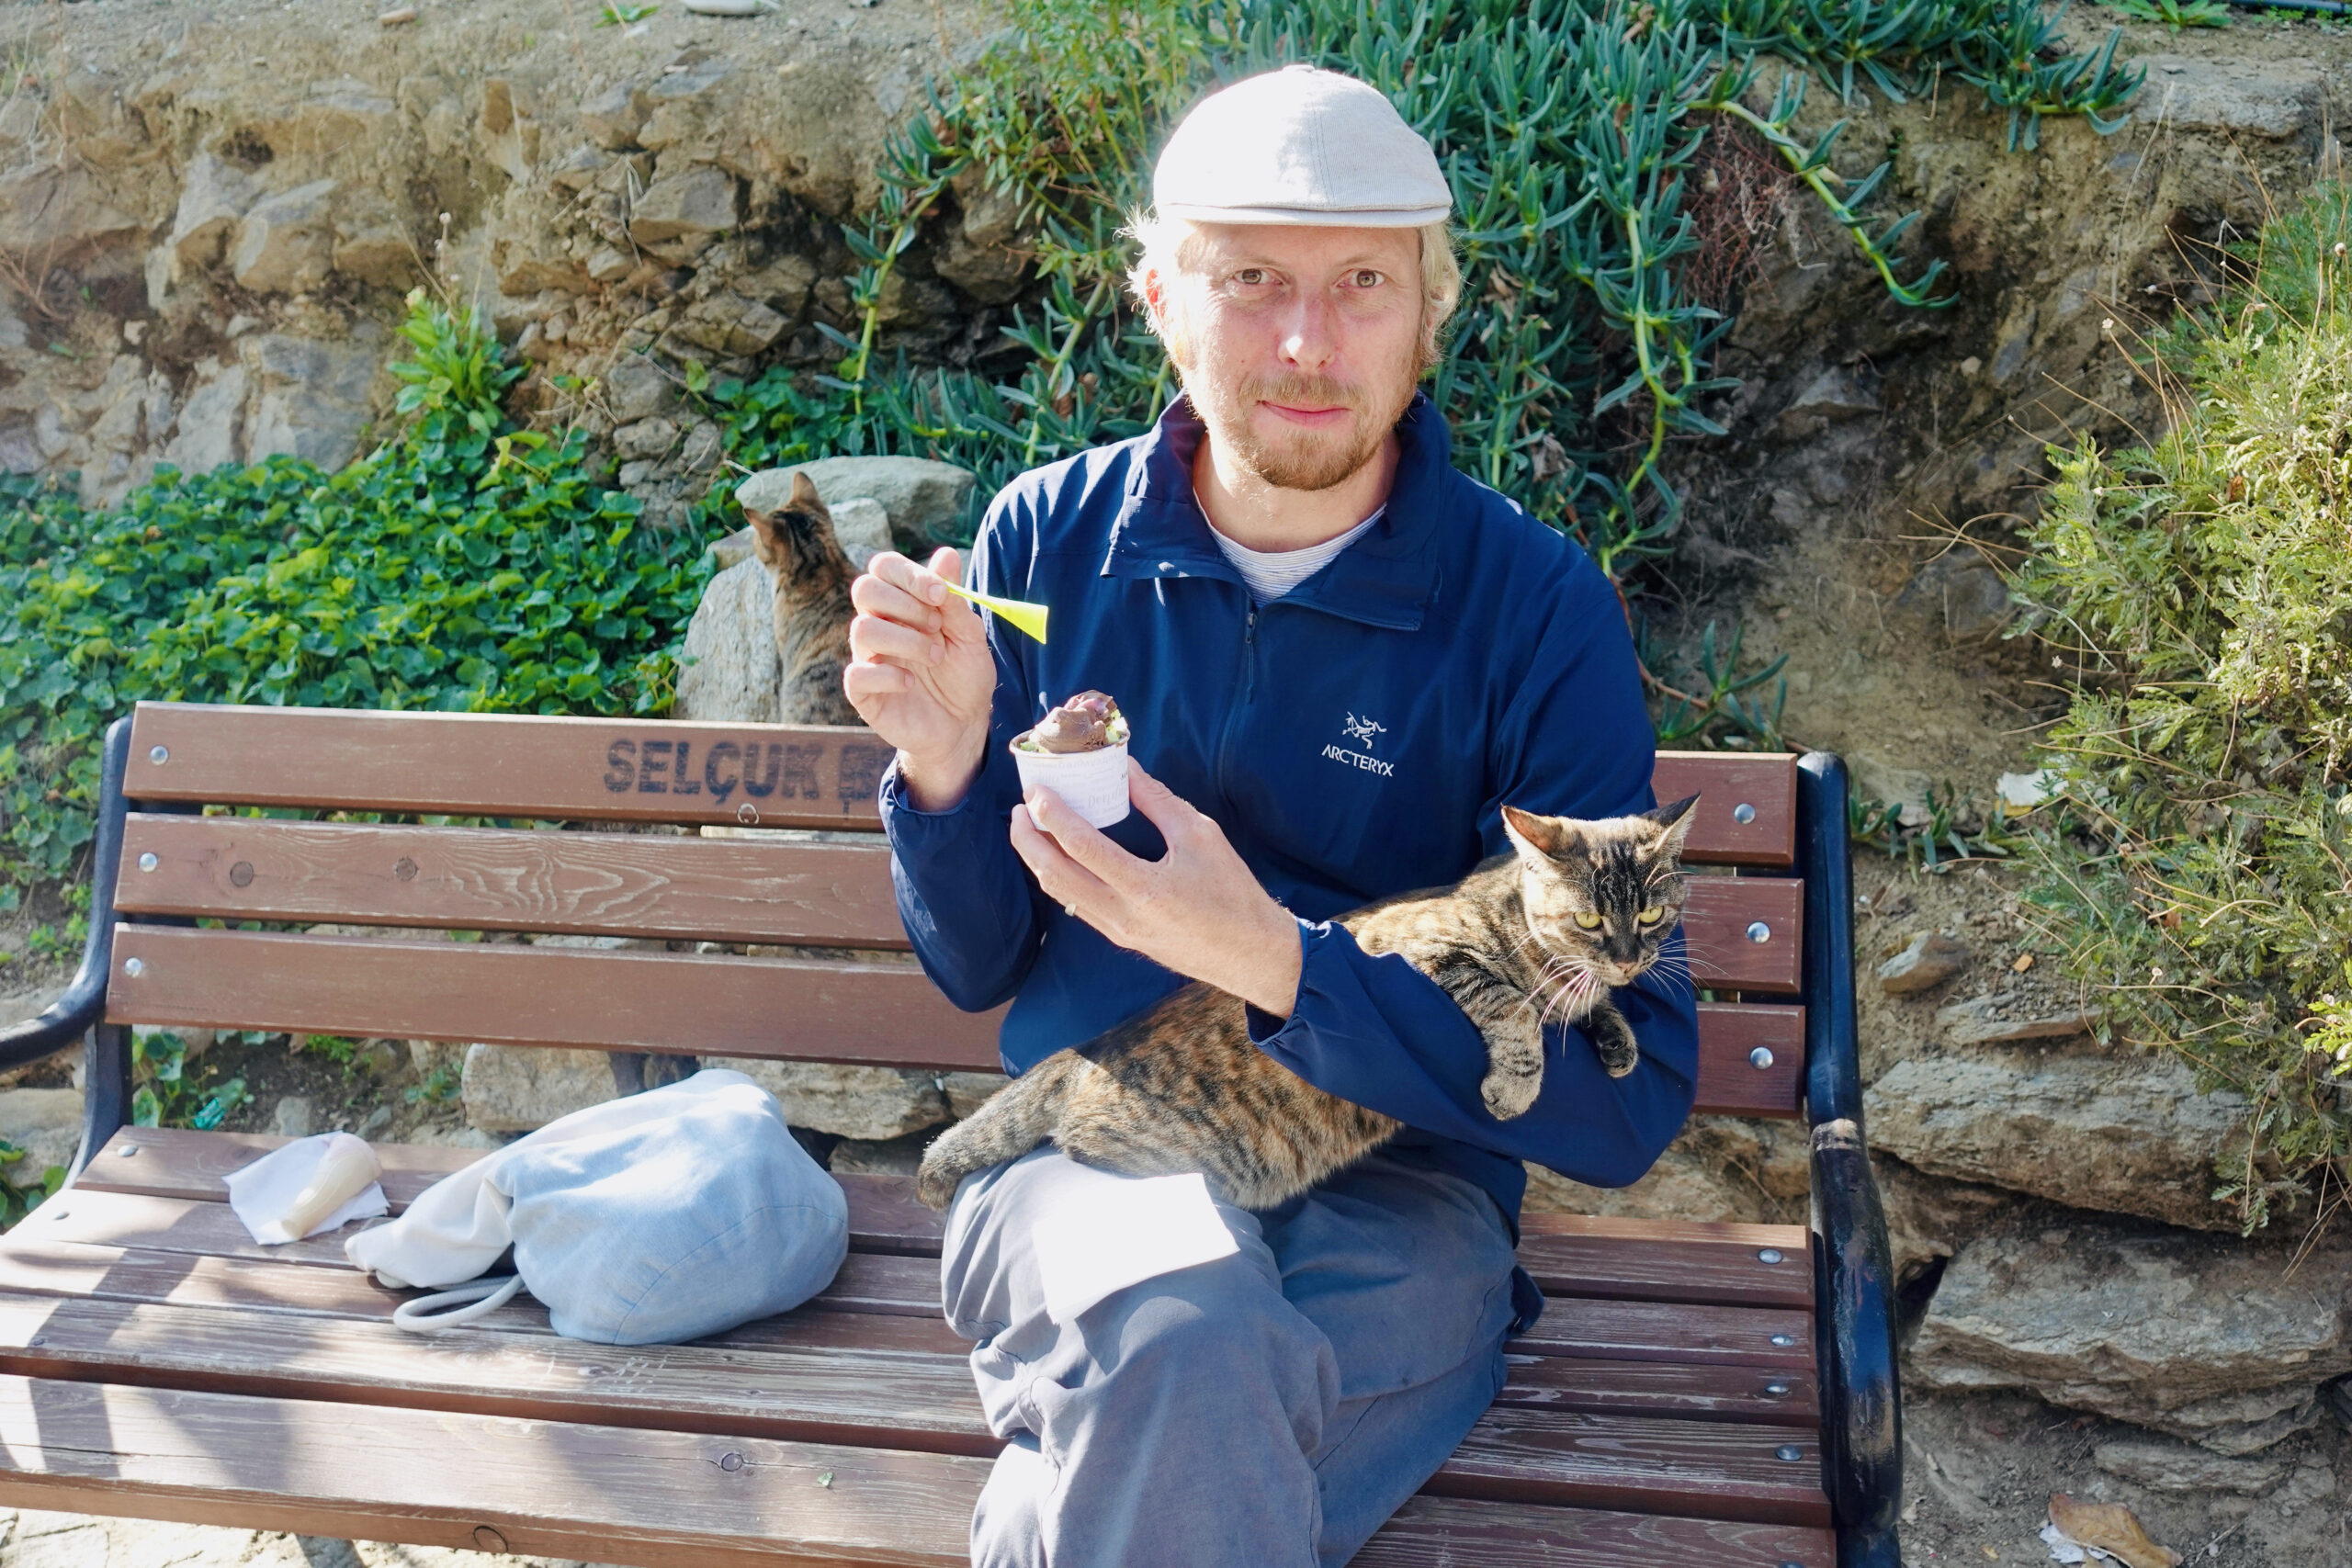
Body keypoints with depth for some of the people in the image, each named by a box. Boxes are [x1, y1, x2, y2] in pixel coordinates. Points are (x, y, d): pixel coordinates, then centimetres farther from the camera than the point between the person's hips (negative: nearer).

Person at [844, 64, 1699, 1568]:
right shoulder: (1052, 540, 1)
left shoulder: (1534, 609, -7)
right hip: (1082, 1172, 2)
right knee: (1183, 1328, -34)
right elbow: (978, 966, 9)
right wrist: (945, 759, -12)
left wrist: (1279, 961, -23)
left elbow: (1629, 1099, -11)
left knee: (1165, 1435, -33)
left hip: (1392, 1200, -1)